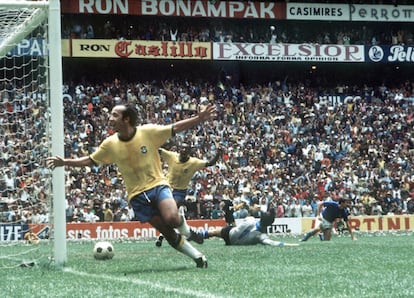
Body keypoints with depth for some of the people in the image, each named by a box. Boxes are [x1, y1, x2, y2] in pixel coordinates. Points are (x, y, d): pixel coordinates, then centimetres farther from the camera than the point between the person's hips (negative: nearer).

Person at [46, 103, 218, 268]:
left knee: (172, 218, -28)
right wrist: (64, 162, -2)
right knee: (168, 233, -7)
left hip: (157, 184, -2)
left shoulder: (148, 132, -8)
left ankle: (186, 230, 7)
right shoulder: (110, 144, -1)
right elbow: (90, 161, 9)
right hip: (137, 194, 2)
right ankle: (197, 256, 10)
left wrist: (199, 119, -14)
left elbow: (175, 128, -4)